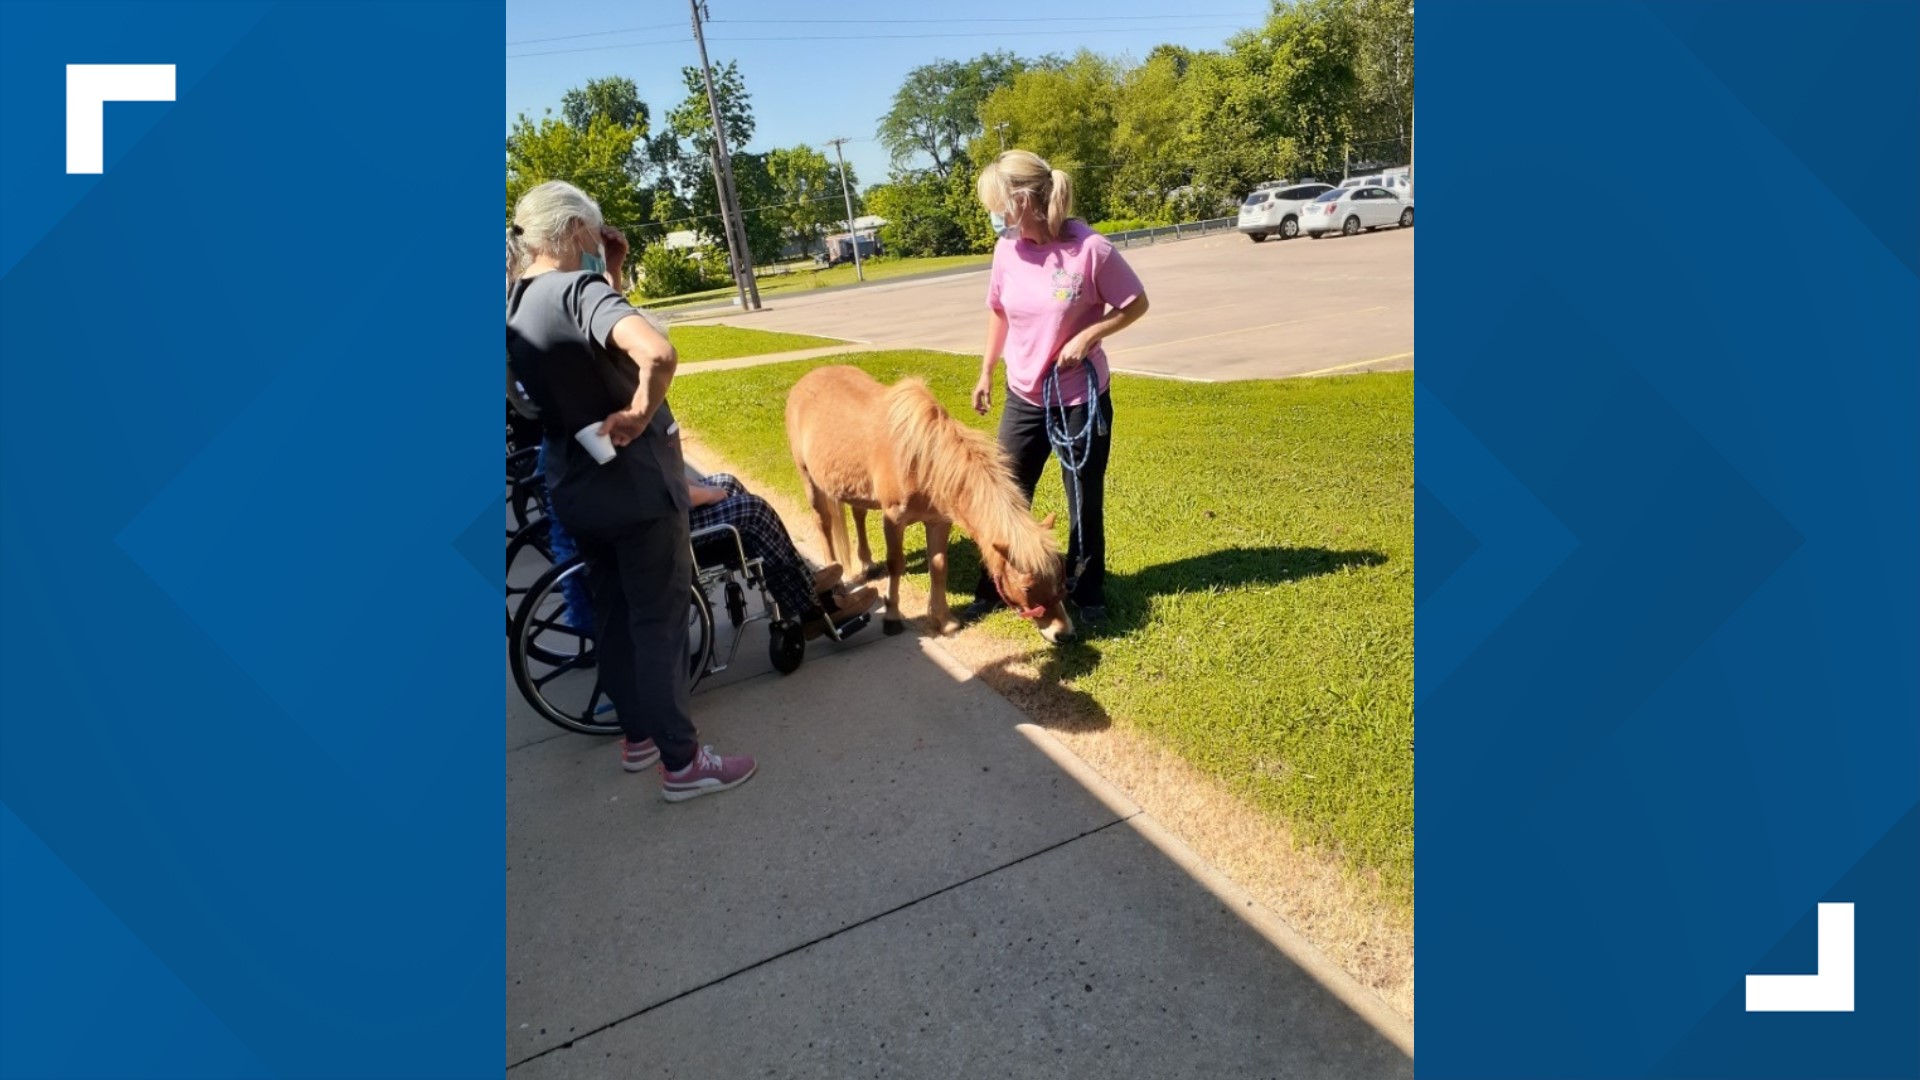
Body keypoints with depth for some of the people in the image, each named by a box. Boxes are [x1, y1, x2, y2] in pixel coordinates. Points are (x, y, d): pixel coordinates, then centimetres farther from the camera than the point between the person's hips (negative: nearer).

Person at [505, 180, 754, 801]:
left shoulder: (517, 306, 7)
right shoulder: (579, 288, -20)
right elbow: (657, 353, -39)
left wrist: (611, 275, 6)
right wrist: (639, 415, -23)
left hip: (576, 489, 9)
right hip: (634, 484, -9)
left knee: (613, 615, 19)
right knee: (659, 621, 1)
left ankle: (638, 736, 34)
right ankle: (682, 763, 12)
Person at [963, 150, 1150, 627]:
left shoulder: (1090, 248, -18)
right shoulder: (1007, 249, -4)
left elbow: (1136, 304, -8)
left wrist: (1087, 336, -20)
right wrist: (986, 373, 15)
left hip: (1082, 398, -4)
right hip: (1023, 398, 4)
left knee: (1085, 502, 9)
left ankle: (1088, 595, 29)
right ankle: (993, 589, 27)